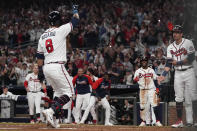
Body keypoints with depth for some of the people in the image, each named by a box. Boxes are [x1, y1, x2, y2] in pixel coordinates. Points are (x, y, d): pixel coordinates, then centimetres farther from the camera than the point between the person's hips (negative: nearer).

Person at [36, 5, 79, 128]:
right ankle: (51, 111, -21)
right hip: (57, 66, -8)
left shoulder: (43, 36, 14)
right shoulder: (60, 30, -6)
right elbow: (75, 21, 5)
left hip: (46, 67, 8)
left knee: (58, 92, 21)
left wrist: (40, 70, 23)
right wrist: (75, 10, 24)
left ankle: (51, 118, 10)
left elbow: (40, 56, 16)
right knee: (69, 92, -2)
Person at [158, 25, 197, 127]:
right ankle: (179, 121, 1)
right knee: (179, 98, -1)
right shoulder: (170, 47, 10)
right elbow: (169, 63, 6)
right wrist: (163, 75, -7)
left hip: (189, 72, -4)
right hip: (178, 74, 4)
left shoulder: (188, 43, -4)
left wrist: (178, 62, -12)